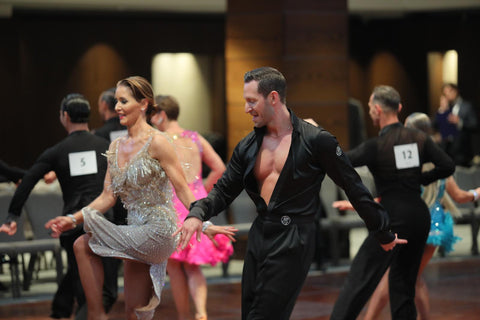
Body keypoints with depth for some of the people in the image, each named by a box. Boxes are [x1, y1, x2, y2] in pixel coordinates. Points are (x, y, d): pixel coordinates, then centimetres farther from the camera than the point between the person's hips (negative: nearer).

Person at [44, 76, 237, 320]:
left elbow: (182, 190, -9)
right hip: (137, 238, 8)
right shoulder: (116, 147, 13)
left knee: (83, 245, -15)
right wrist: (73, 220, 3)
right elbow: (108, 197, 13)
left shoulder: (156, 142, -9)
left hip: (157, 233, -8)